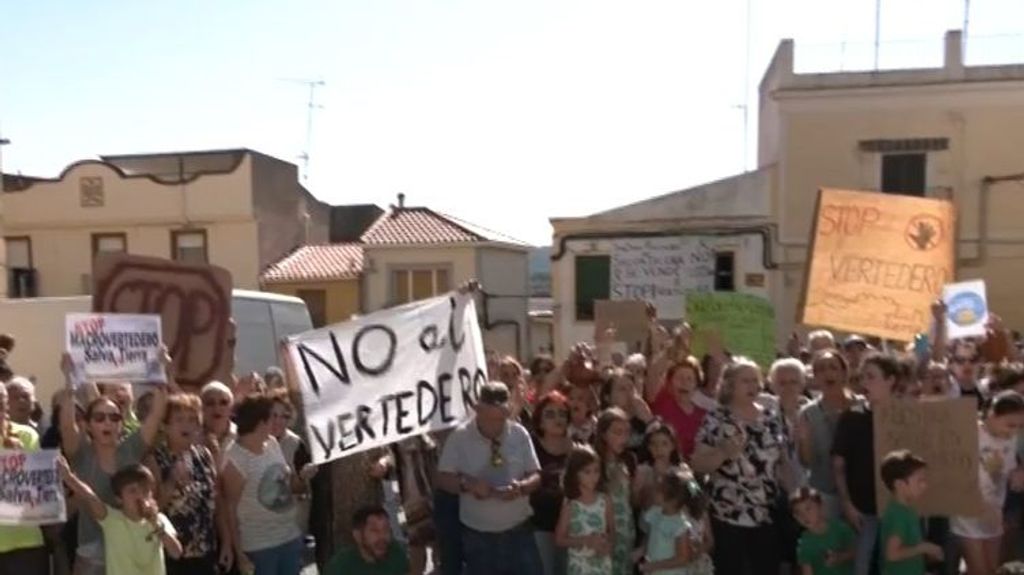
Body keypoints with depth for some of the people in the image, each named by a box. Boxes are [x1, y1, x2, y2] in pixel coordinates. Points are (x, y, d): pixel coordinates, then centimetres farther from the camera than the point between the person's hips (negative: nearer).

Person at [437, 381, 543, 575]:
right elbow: (445, 479, -7)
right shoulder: (459, 437, -10)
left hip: (519, 532, 2)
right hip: (478, 536, -1)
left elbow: (536, 476, -2)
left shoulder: (520, 434, -5)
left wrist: (521, 487, -24)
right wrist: (467, 484, -27)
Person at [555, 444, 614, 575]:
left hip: (602, 564, 3)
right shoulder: (570, 505, -11)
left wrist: (606, 541, -15)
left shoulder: (605, 500, -3)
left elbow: (612, 531, 7)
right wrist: (586, 540, -19)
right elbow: (559, 539, -8)